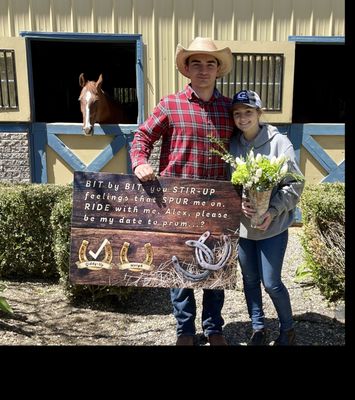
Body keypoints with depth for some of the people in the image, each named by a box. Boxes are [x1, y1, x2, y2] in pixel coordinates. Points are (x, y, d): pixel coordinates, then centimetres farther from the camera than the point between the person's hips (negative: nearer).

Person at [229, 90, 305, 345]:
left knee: (271, 282, 2)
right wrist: (238, 202, -15)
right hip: (242, 225, 4)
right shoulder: (232, 145, 0)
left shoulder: (279, 142, -10)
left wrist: (272, 211, -18)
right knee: (250, 279, 14)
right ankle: (258, 328, 36)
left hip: (273, 225, -4)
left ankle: (288, 329, 29)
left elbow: (296, 183, -9)